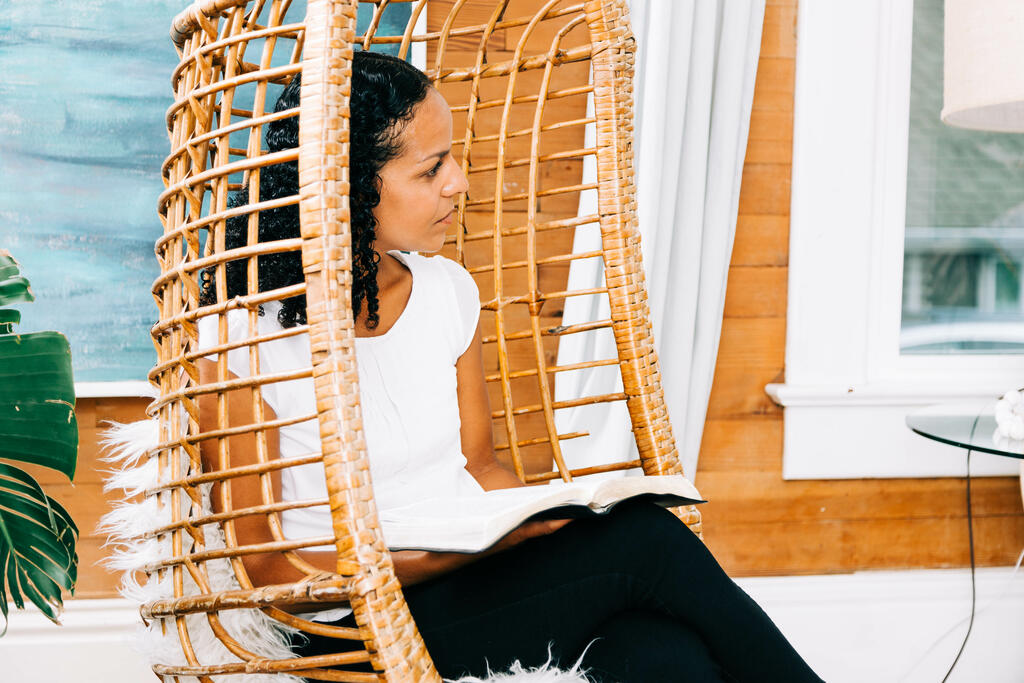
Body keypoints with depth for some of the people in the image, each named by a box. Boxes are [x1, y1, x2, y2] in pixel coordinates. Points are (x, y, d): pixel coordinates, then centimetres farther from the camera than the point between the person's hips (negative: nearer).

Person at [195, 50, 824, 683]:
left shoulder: (449, 290, 8)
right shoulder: (241, 339, -12)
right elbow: (253, 566, -10)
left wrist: (548, 519, -5)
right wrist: (437, 559, -21)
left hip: (477, 580, 6)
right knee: (643, 543, -23)